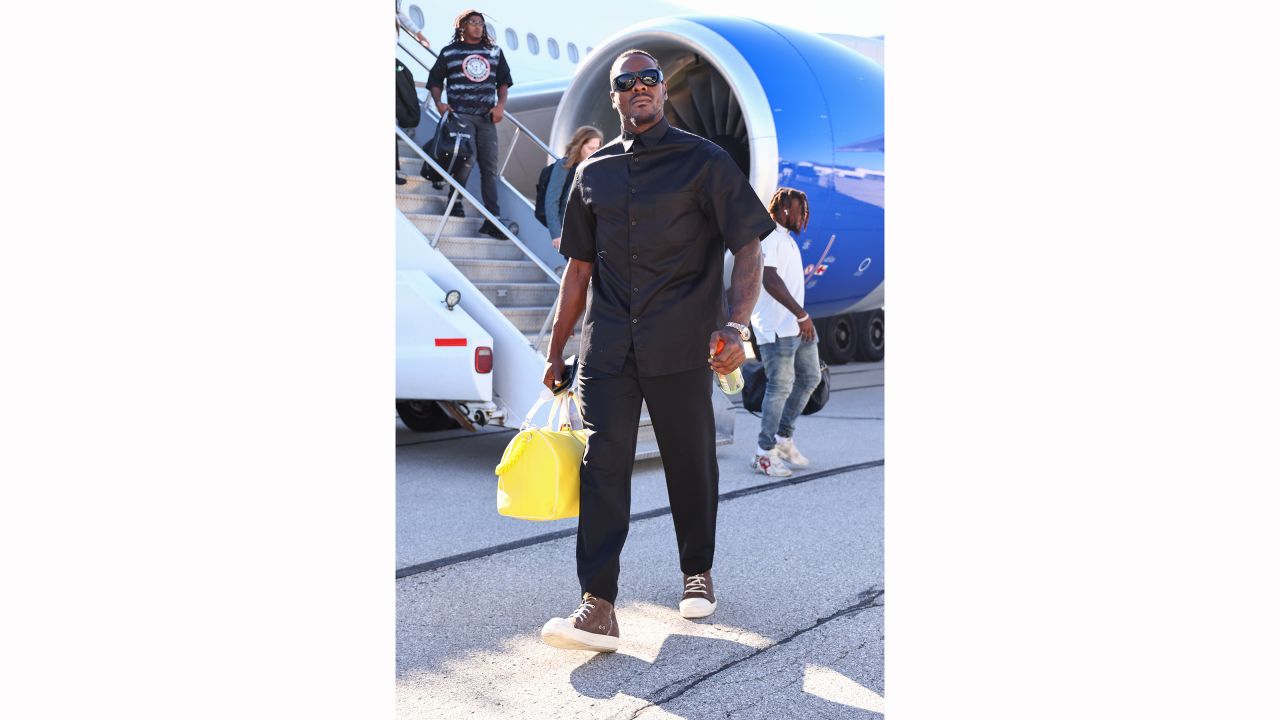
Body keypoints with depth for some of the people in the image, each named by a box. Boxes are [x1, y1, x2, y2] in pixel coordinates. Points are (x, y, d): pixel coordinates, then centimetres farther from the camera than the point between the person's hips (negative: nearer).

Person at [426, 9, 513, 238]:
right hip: (460, 114, -3)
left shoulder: (494, 52, 14)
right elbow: (435, 80, 9)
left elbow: (503, 80, 16)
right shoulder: (449, 52, 6)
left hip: (487, 117, 3)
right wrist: (438, 103, -7)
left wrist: (501, 104, 1)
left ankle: (492, 220, 1)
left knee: (490, 167, 0)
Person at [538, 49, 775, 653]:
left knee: (691, 464, 9)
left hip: (682, 347, -2)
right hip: (608, 349, 3)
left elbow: (748, 247, -3)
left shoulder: (703, 161, 2)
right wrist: (556, 350, 17)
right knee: (603, 465, -7)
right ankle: (598, 605, -9)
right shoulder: (592, 172, 13)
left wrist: (737, 326, -17)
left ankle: (698, 572, 30)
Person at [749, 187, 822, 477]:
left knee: (810, 378, 14)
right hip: (776, 329, -10)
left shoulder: (788, 240, 19)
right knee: (780, 387, -7)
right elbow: (770, 280, -25)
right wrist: (802, 315, -27)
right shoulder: (768, 238, -14)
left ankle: (784, 438, 24)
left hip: (797, 326, 10)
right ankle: (764, 453, 2)